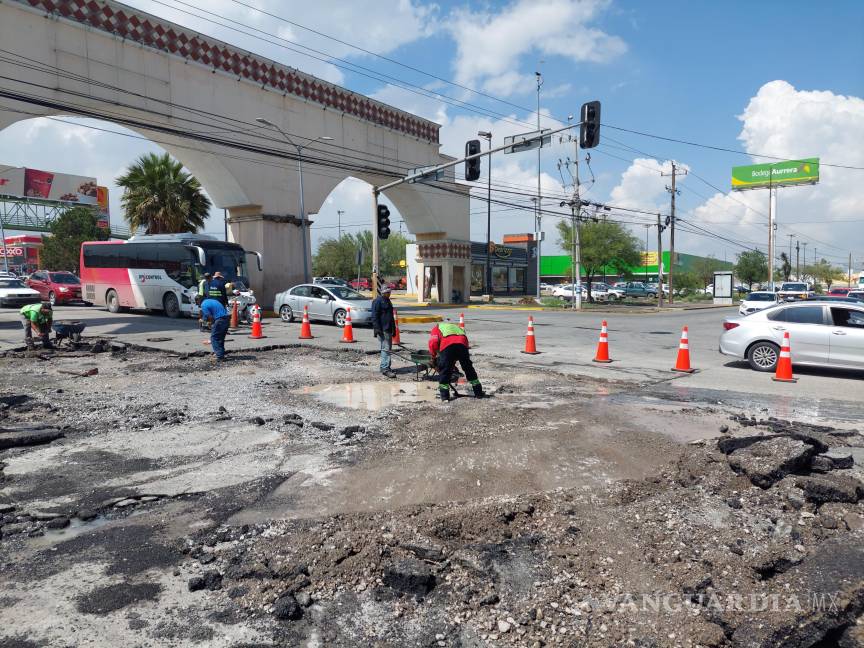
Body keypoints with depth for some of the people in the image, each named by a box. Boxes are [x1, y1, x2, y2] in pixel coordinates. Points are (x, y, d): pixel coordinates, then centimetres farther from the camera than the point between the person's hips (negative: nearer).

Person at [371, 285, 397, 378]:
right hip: (382, 330, -10)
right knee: (386, 349, -13)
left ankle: (384, 367, 22)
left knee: (388, 349, 13)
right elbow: (374, 316, -16)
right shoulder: (378, 301, -10)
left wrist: (393, 329, 28)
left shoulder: (388, 301, 20)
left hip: (388, 329, 10)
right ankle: (385, 369, -13)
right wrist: (377, 329, -22)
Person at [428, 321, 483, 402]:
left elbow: (433, 343, 8)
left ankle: (444, 396, 5)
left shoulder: (436, 328, 30)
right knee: (468, 368, 17)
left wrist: (434, 356, 22)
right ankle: (478, 392, 23)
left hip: (447, 346, -4)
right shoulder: (456, 326, 43)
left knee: (444, 371, 7)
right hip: (462, 344, 4)